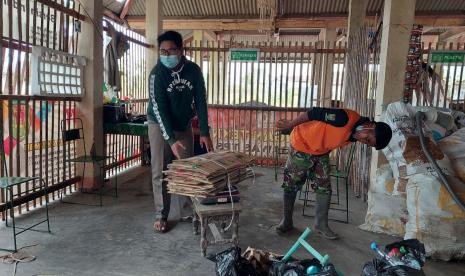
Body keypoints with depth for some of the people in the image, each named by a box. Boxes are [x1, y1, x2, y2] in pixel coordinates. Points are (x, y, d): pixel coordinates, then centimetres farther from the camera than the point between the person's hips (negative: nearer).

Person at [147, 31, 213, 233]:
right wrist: (171, 140, -30)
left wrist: (205, 132, -13)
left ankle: (187, 211, 18)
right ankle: (161, 216, 8)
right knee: (160, 172, -3)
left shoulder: (193, 70, -11)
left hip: (183, 125, 3)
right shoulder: (157, 73, -20)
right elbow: (159, 109, -24)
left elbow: (200, 101, -7)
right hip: (160, 125, -3)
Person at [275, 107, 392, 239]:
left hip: (321, 153, 7)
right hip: (302, 145, -7)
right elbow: (314, 113, -29)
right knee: (291, 186, 5)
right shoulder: (346, 118, -33)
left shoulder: (354, 135, -8)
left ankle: (321, 224, 16)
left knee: (324, 189, 3)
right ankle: (286, 221, 20)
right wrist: (289, 125, -22)